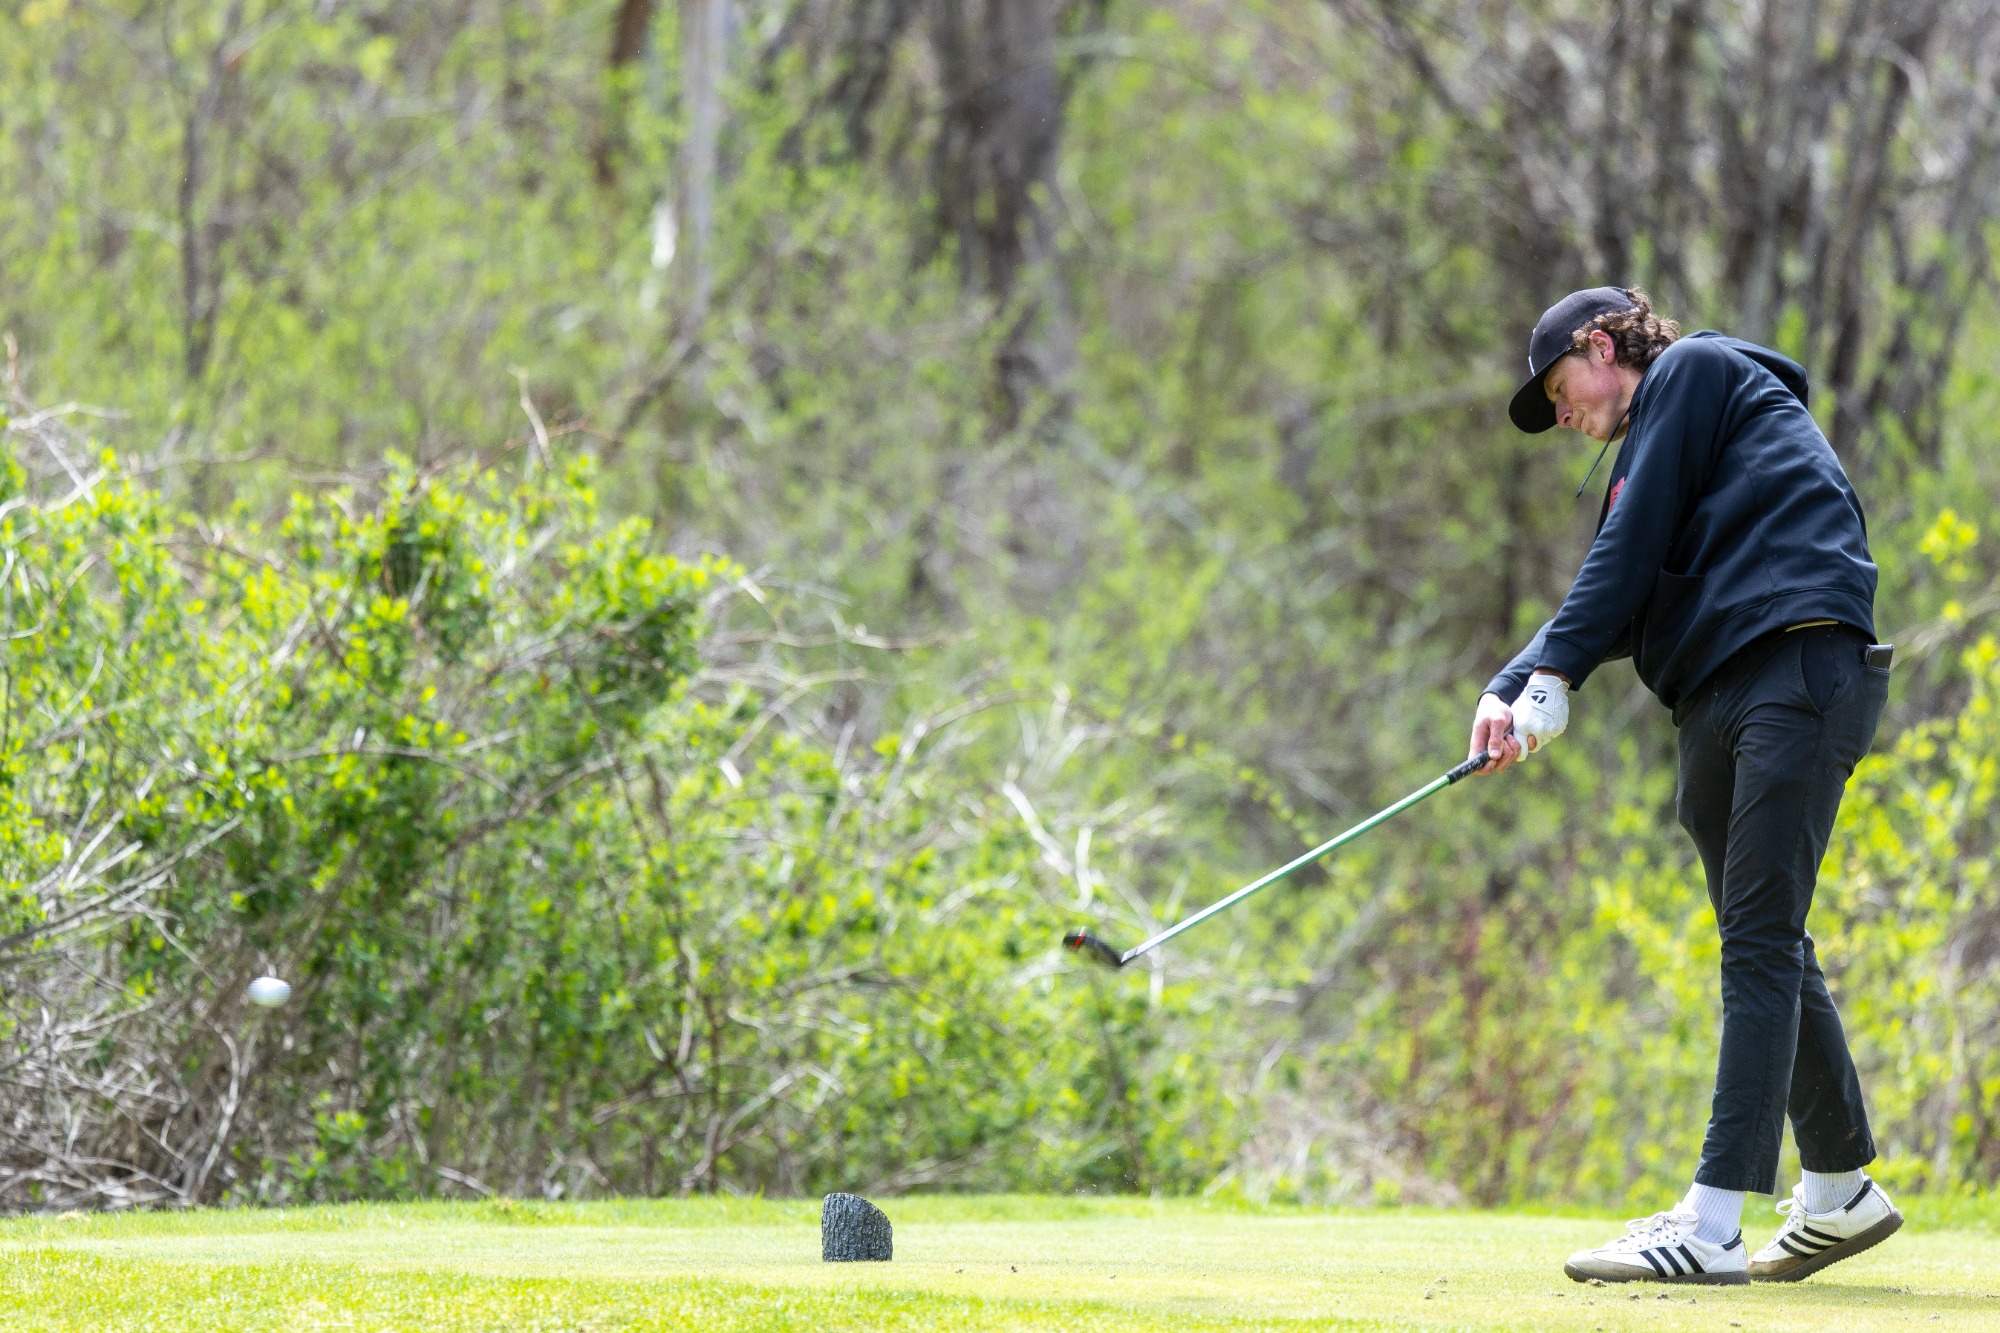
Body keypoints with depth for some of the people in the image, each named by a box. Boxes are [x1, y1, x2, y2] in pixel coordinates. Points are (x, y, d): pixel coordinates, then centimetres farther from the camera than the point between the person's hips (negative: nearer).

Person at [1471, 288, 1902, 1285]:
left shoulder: (1694, 370, 5)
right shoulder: (1651, 445, 30)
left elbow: (1631, 553, -4)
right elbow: (1616, 592, 18)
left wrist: (1553, 677, -4)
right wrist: (1509, 689, 2)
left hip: (1798, 668, -10)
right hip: (1719, 700, 10)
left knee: (1759, 942, -14)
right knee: (1764, 947, 13)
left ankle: (1712, 1225, -22)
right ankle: (1839, 1193, 25)